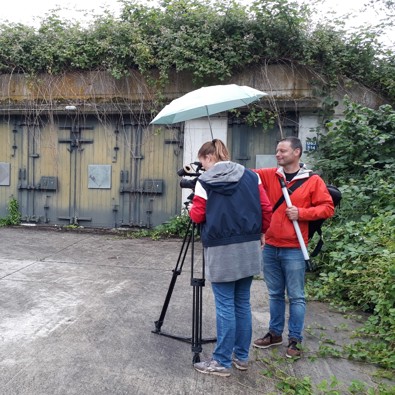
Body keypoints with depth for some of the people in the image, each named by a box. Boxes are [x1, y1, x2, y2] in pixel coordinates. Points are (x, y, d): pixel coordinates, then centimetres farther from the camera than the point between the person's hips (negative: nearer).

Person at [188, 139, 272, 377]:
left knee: (225, 306, 2)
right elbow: (266, 208, 5)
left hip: (221, 250, -5)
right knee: (243, 303, 14)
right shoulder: (251, 176, 7)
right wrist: (261, 232, 18)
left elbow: (197, 216, -3)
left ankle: (222, 362, 12)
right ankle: (242, 357, 26)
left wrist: (191, 209, 19)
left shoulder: (205, 181, -5)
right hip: (249, 247, 5)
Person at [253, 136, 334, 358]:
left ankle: (295, 340, 19)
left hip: (294, 250, -4)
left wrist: (301, 213, -15)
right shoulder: (269, 176, 6)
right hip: (270, 247, 4)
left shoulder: (313, 181, -3)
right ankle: (275, 333, 30)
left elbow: (328, 208, -4)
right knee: (275, 294, 16)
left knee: (296, 297, 6)